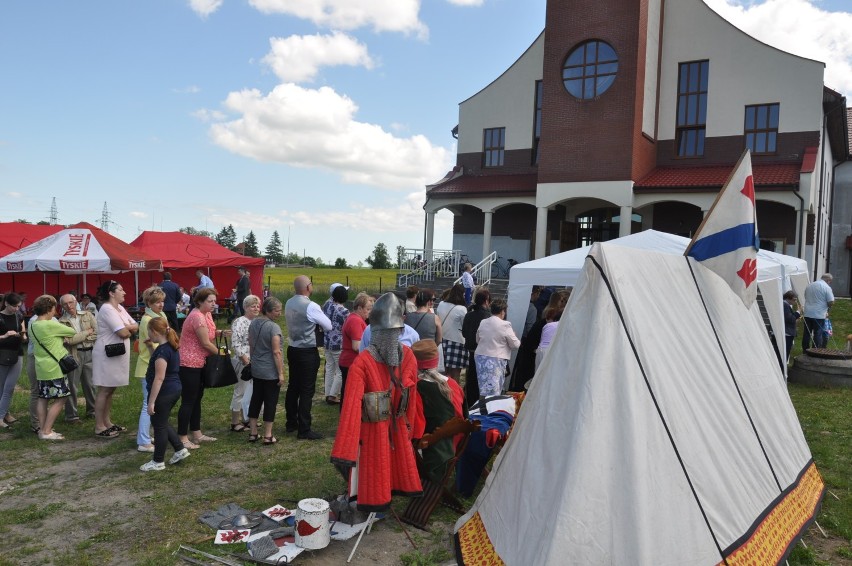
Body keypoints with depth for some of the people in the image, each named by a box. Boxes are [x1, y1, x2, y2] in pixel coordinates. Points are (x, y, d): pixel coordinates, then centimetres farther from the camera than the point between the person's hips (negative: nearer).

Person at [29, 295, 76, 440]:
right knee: (59, 400, -2)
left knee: (43, 399, 13)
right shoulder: (51, 325, -18)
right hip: (55, 368, -9)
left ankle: (43, 429, 18)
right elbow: (72, 332, -6)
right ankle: (47, 432, -2)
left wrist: (61, 338, 7)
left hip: (41, 368, 9)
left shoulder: (33, 326, 7)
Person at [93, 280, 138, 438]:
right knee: (104, 391, -3)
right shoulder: (107, 309, -17)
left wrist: (126, 328, -12)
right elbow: (124, 333, -23)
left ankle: (107, 422, 23)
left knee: (110, 390, 14)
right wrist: (130, 329, -1)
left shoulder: (120, 308, 12)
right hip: (107, 355, -9)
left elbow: (136, 327, 8)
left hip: (117, 354, 9)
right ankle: (99, 427, 4)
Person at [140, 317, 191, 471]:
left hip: (164, 393, -9)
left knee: (159, 425, 4)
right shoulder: (171, 347, 8)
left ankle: (158, 462, 16)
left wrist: (151, 401, -21)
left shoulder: (162, 351, -21)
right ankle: (180, 449, 22)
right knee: (162, 423, 21)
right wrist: (151, 345, 19)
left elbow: (159, 378, -23)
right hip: (174, 389, 9)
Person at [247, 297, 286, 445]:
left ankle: (252, 433, 22)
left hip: (256, 370, 7)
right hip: (271, 372, -7)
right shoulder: (273, 327, -19)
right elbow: (276, 352, -21)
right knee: (270, 402, 3)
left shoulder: (253, 323, 4)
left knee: (256, 399, 15)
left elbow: (251, 345, 12)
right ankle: (268, 436, 10)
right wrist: (281, 373, -16)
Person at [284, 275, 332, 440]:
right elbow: (328, 326, -10)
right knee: (307, 390, -1)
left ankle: (291, 423, 29)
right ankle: (304, 430, 3)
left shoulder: (289, 303, 2)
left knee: (293, 387, 17)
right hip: (308, 352, -8)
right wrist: (317, 324, 9)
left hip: (292, 349, 8)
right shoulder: (311, 306, -20)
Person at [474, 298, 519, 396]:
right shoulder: (505, 325, -11)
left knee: (483, 389, 10)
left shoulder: (482, 323, 5)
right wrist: (513, 336, 13)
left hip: (480, 357, 6)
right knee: (493, 391, -2)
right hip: (496, 360, -5)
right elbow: (515, 345, -5)